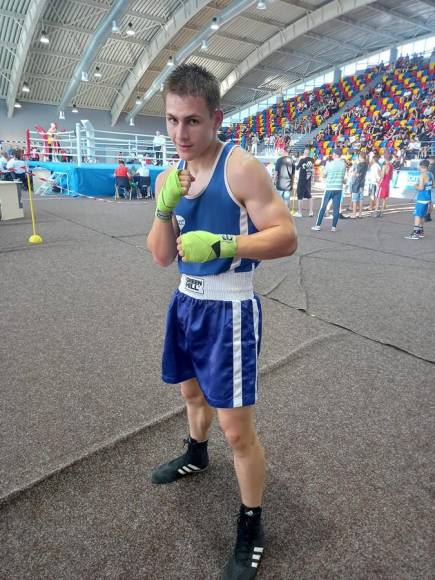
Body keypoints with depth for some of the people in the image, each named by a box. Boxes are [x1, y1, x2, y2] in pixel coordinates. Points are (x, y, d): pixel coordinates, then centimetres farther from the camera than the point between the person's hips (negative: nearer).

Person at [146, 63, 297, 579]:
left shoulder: (241, 168, -14)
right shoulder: (169, 176, 6)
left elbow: (286, 237, -18)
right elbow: (162, 257, 3)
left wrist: (222, 244, -31)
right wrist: (164, 208, -14)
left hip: (228, 311, -7)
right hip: (186, 303, 7)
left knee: (237, 430, 0)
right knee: (193, 392, 27)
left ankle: (251, 529, 26)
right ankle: (196, 455, 58)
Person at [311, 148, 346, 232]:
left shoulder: (329, 163, -8)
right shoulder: (343, 164, 1)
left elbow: (324, 175, 0)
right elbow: (343, 176, 11)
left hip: (329, 188, -2)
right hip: (339, 188, 2)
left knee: (323, 207, 5)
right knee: (336, 208, 4)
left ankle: (318, 225, 7)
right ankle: (334, 227, 5)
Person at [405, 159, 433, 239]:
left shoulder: (422, 175, -16)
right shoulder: (431, 175, 10)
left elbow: (421, 188, -22)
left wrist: (416, 187, -3)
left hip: (421, 198, -9)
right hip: (428, 197, 9)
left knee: (417, 215, -8)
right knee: (422, 215, 17)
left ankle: (415, 233, -13)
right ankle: (421, 231, 26)